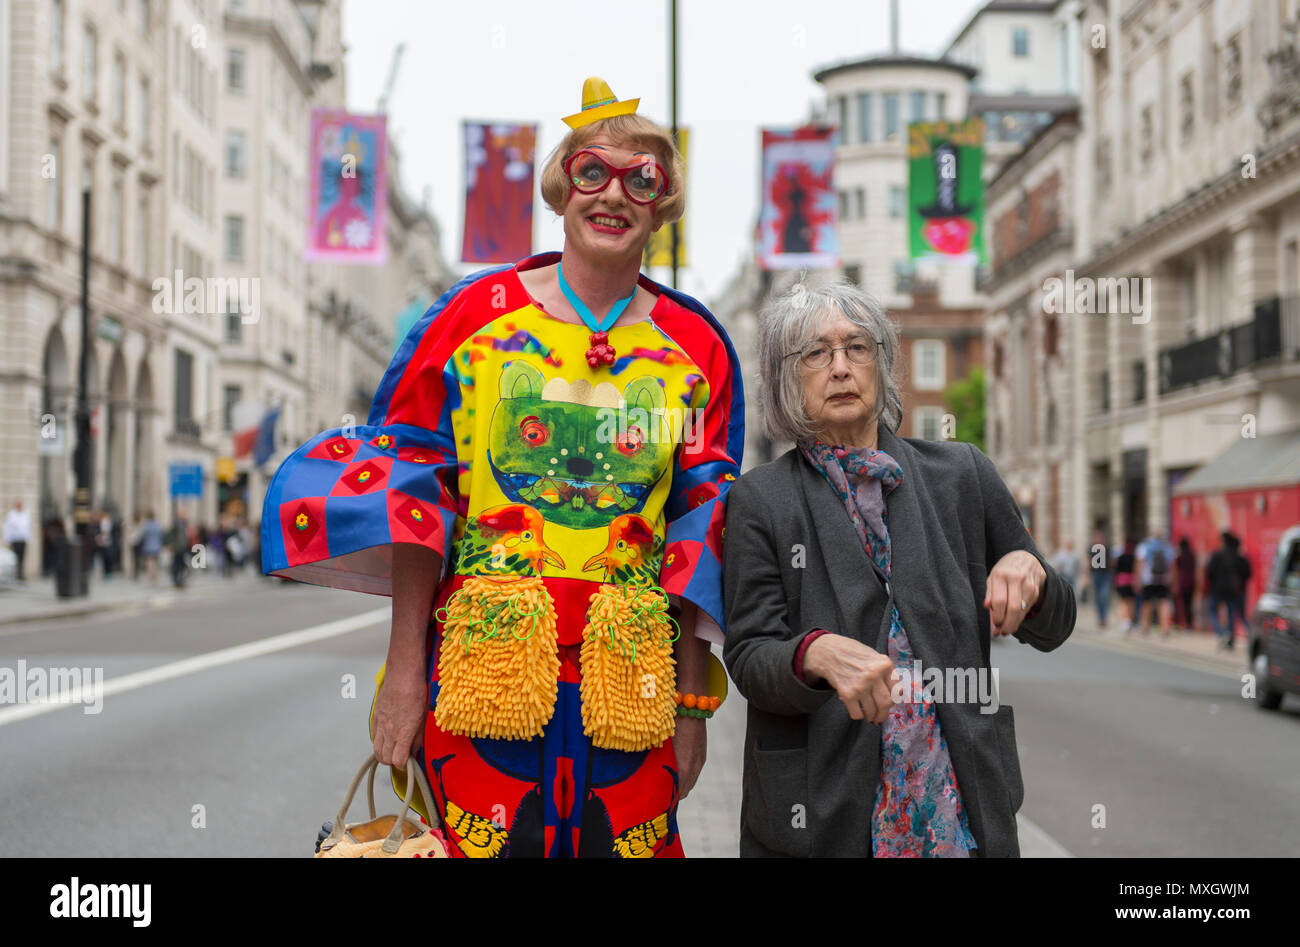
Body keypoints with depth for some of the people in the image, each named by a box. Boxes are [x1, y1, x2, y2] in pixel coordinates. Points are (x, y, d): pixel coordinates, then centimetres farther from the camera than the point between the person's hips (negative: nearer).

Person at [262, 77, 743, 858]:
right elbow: (415, 490, 1)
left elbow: (703, 533, 8)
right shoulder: (473, 317, 4)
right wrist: (405, 667, -5)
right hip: (486, 667, -2)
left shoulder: (696, 349, 9)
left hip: (627, 680, 2)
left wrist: (694, 703, 4)